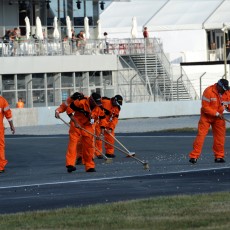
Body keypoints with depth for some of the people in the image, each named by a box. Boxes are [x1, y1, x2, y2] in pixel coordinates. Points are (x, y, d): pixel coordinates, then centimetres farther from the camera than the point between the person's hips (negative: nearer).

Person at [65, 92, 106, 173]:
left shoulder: (100, 107, -10)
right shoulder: (81, 102, -24)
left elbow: (102, 118, 4)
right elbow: (69, 109, -16)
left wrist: (102, 129, -8)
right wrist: (75, 122, -20)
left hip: (89, 126, 4)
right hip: (77, 124, -4)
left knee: (89, 146, 5)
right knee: (73, 142, -14)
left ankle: (89, 166, 15)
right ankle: (70, 164, -18)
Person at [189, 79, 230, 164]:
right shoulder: (208, 91, -23)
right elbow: (205, 107, -20)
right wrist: (216, 113, -24)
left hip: (218, 116, 5)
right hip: (206, 116, -5)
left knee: (220, 136, 2)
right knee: (201, 135, -10)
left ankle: (219, 156, 14)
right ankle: (194, 156, -10)